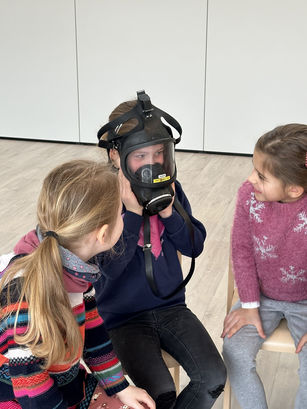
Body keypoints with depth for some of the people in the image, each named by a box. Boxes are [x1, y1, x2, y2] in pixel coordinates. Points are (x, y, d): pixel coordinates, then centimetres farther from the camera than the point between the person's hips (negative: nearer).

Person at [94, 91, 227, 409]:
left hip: (170, 305, 5)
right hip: (123, 316, -4)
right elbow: (109, 267, -21)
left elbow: (195, 246, 0)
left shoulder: (169, 188, -3)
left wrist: (169, 213, -17)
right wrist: (132, 213, -29)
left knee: (214, 378, -8)